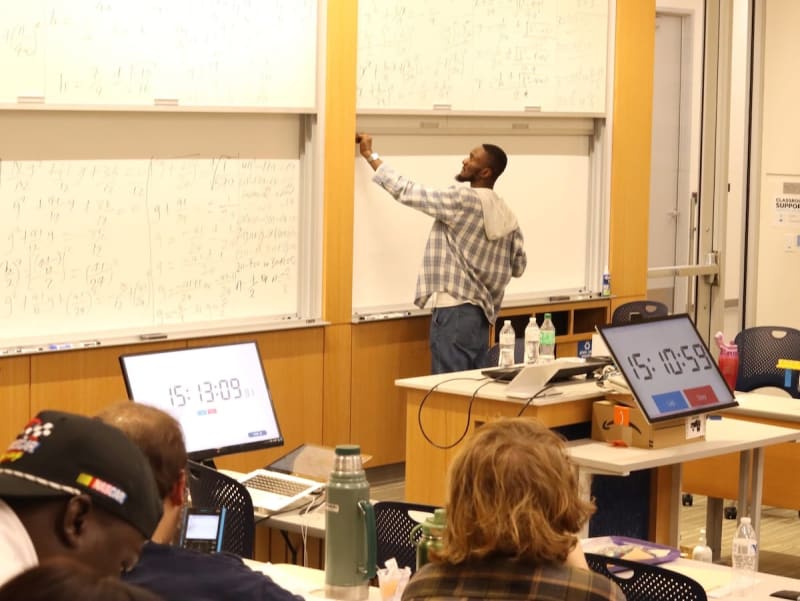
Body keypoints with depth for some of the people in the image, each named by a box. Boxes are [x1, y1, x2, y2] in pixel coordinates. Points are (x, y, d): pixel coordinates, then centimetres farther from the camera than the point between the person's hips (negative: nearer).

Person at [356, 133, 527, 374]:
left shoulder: (461, 200, -12)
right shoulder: (506, 215, 10)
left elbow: (407, 192, -7)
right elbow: (518, 266, 16)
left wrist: (370, 155, 2)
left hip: (455, 310, -8)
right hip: (481, 312, 8)